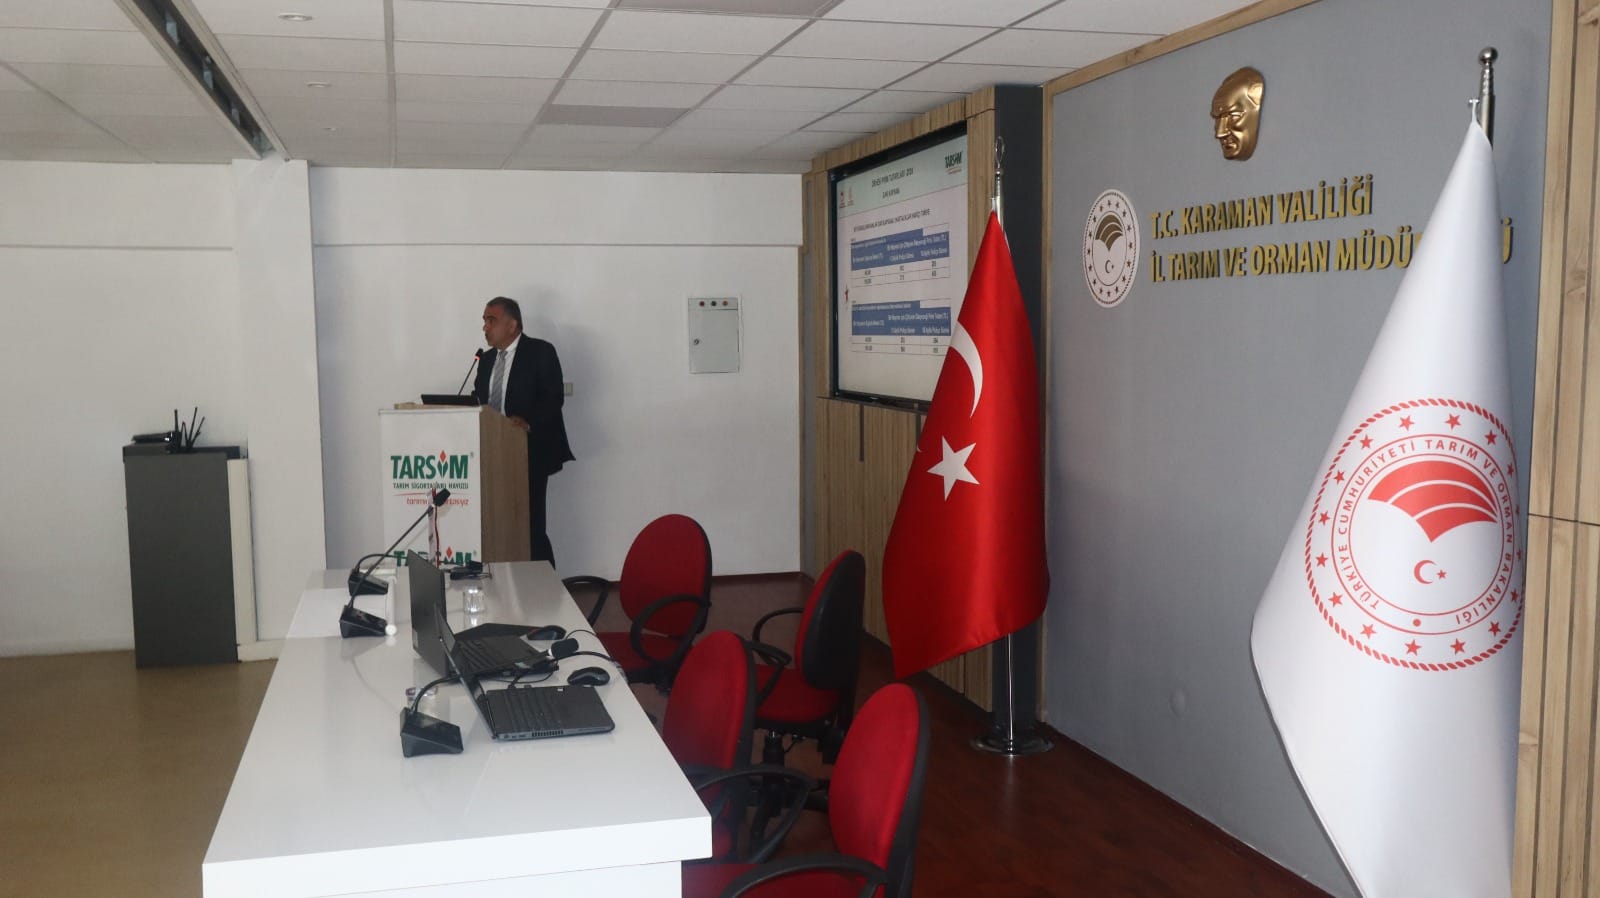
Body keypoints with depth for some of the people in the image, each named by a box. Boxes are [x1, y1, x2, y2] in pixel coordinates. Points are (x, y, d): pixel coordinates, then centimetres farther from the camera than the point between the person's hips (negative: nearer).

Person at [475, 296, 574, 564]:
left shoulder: (541, 352, -3)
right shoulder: (487, 359, 18)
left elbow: (554, 397, -12)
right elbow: (479, 401, 18)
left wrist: (528, 421, -26)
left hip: (530, 453, -6)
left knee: (531, 526, -8)